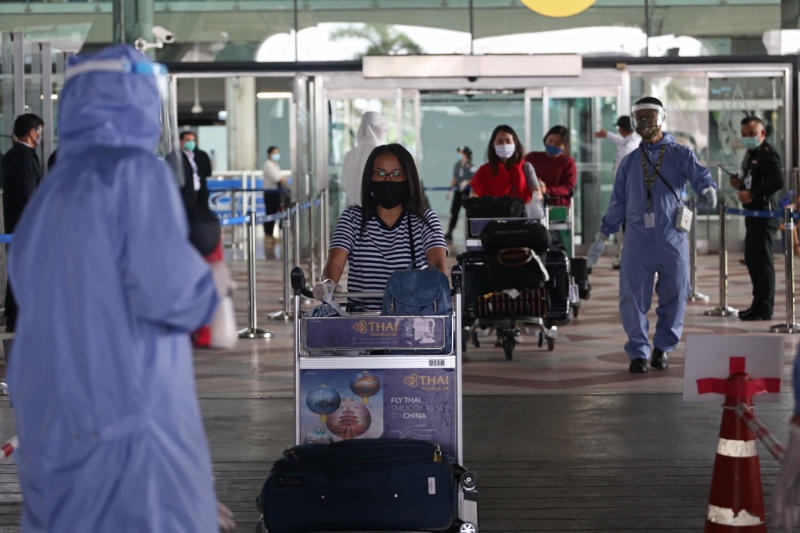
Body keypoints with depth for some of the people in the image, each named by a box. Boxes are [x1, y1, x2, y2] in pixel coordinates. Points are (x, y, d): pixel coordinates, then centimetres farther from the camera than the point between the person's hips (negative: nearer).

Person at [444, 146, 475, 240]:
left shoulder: (470, 166, -7)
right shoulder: (457, 165, 11)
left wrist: (466, 182, -26)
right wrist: (450, 189, 14)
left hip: (467, 190, -5)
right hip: (458, 190, 5)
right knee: (454, 211, 0)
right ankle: (449, 232, -1)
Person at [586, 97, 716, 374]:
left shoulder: (680, 155, 9)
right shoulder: (629, 162, 16)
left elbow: (700, 174, -8)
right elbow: (618, 203, 18)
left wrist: (708, 188, -32)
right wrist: (601, 237, 14)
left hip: (672, 237, -1)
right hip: (637, 239, 1)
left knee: (674, 295, 2)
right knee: (633, 296, -6)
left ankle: (662, 347, 20)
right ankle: (638, 353, 3)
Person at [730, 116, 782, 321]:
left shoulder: (768, 153, -13)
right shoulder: (751, 154, 18)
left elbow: (778, 182, -24)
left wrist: (752, 194, -25)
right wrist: (740, 183, 7)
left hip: (764, 212, -11)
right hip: (753, 212, 11)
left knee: (762, 259, -7)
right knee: (751, 258, 16)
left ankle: (764, 308, -4)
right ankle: (759, 303, 25)